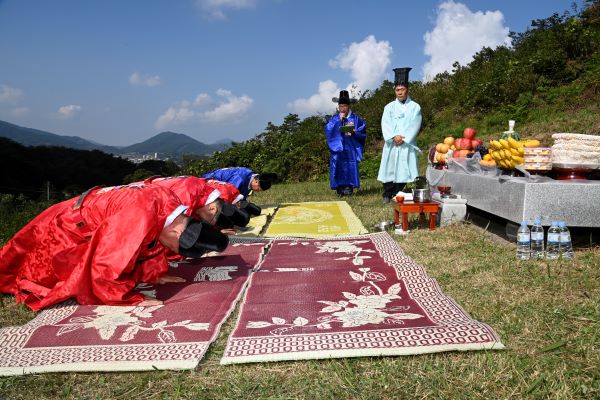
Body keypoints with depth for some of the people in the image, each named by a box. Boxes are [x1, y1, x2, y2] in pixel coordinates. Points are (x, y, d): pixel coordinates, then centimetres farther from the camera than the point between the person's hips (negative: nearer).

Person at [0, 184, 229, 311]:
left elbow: (153, 243, 3)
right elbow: (108, 267, -41)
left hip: (86, 233, 9)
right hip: (60, 232, -9)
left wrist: (157, 276, -1)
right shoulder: (140, 217, -45)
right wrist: (133, 300, -31)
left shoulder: (169, 205, -17)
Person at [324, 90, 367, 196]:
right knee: (338, 167, -5)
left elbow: (362, 131, 3)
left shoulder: (355, 118, 7)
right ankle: (340, 189, 0)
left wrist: (354, 132, -16)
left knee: (350, 167, -5)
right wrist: (339, 120, -10)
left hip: (350, 148, -1)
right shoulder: (334, 119, 10)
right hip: (338, 147, 1)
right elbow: (328, 130, -5)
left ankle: (349, 189, -1)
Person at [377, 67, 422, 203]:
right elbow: (385, 124, -1)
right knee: (389, 168, -1)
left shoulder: (415, 107, 6)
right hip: (391, 144, 1)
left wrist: (403, 138, -14)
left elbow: (414, 126, -3)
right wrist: (394, 136, -17)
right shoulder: (389, 107, 10)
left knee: (403, 169, -3)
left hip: (407, 145, -1)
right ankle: (387, 195, 6)